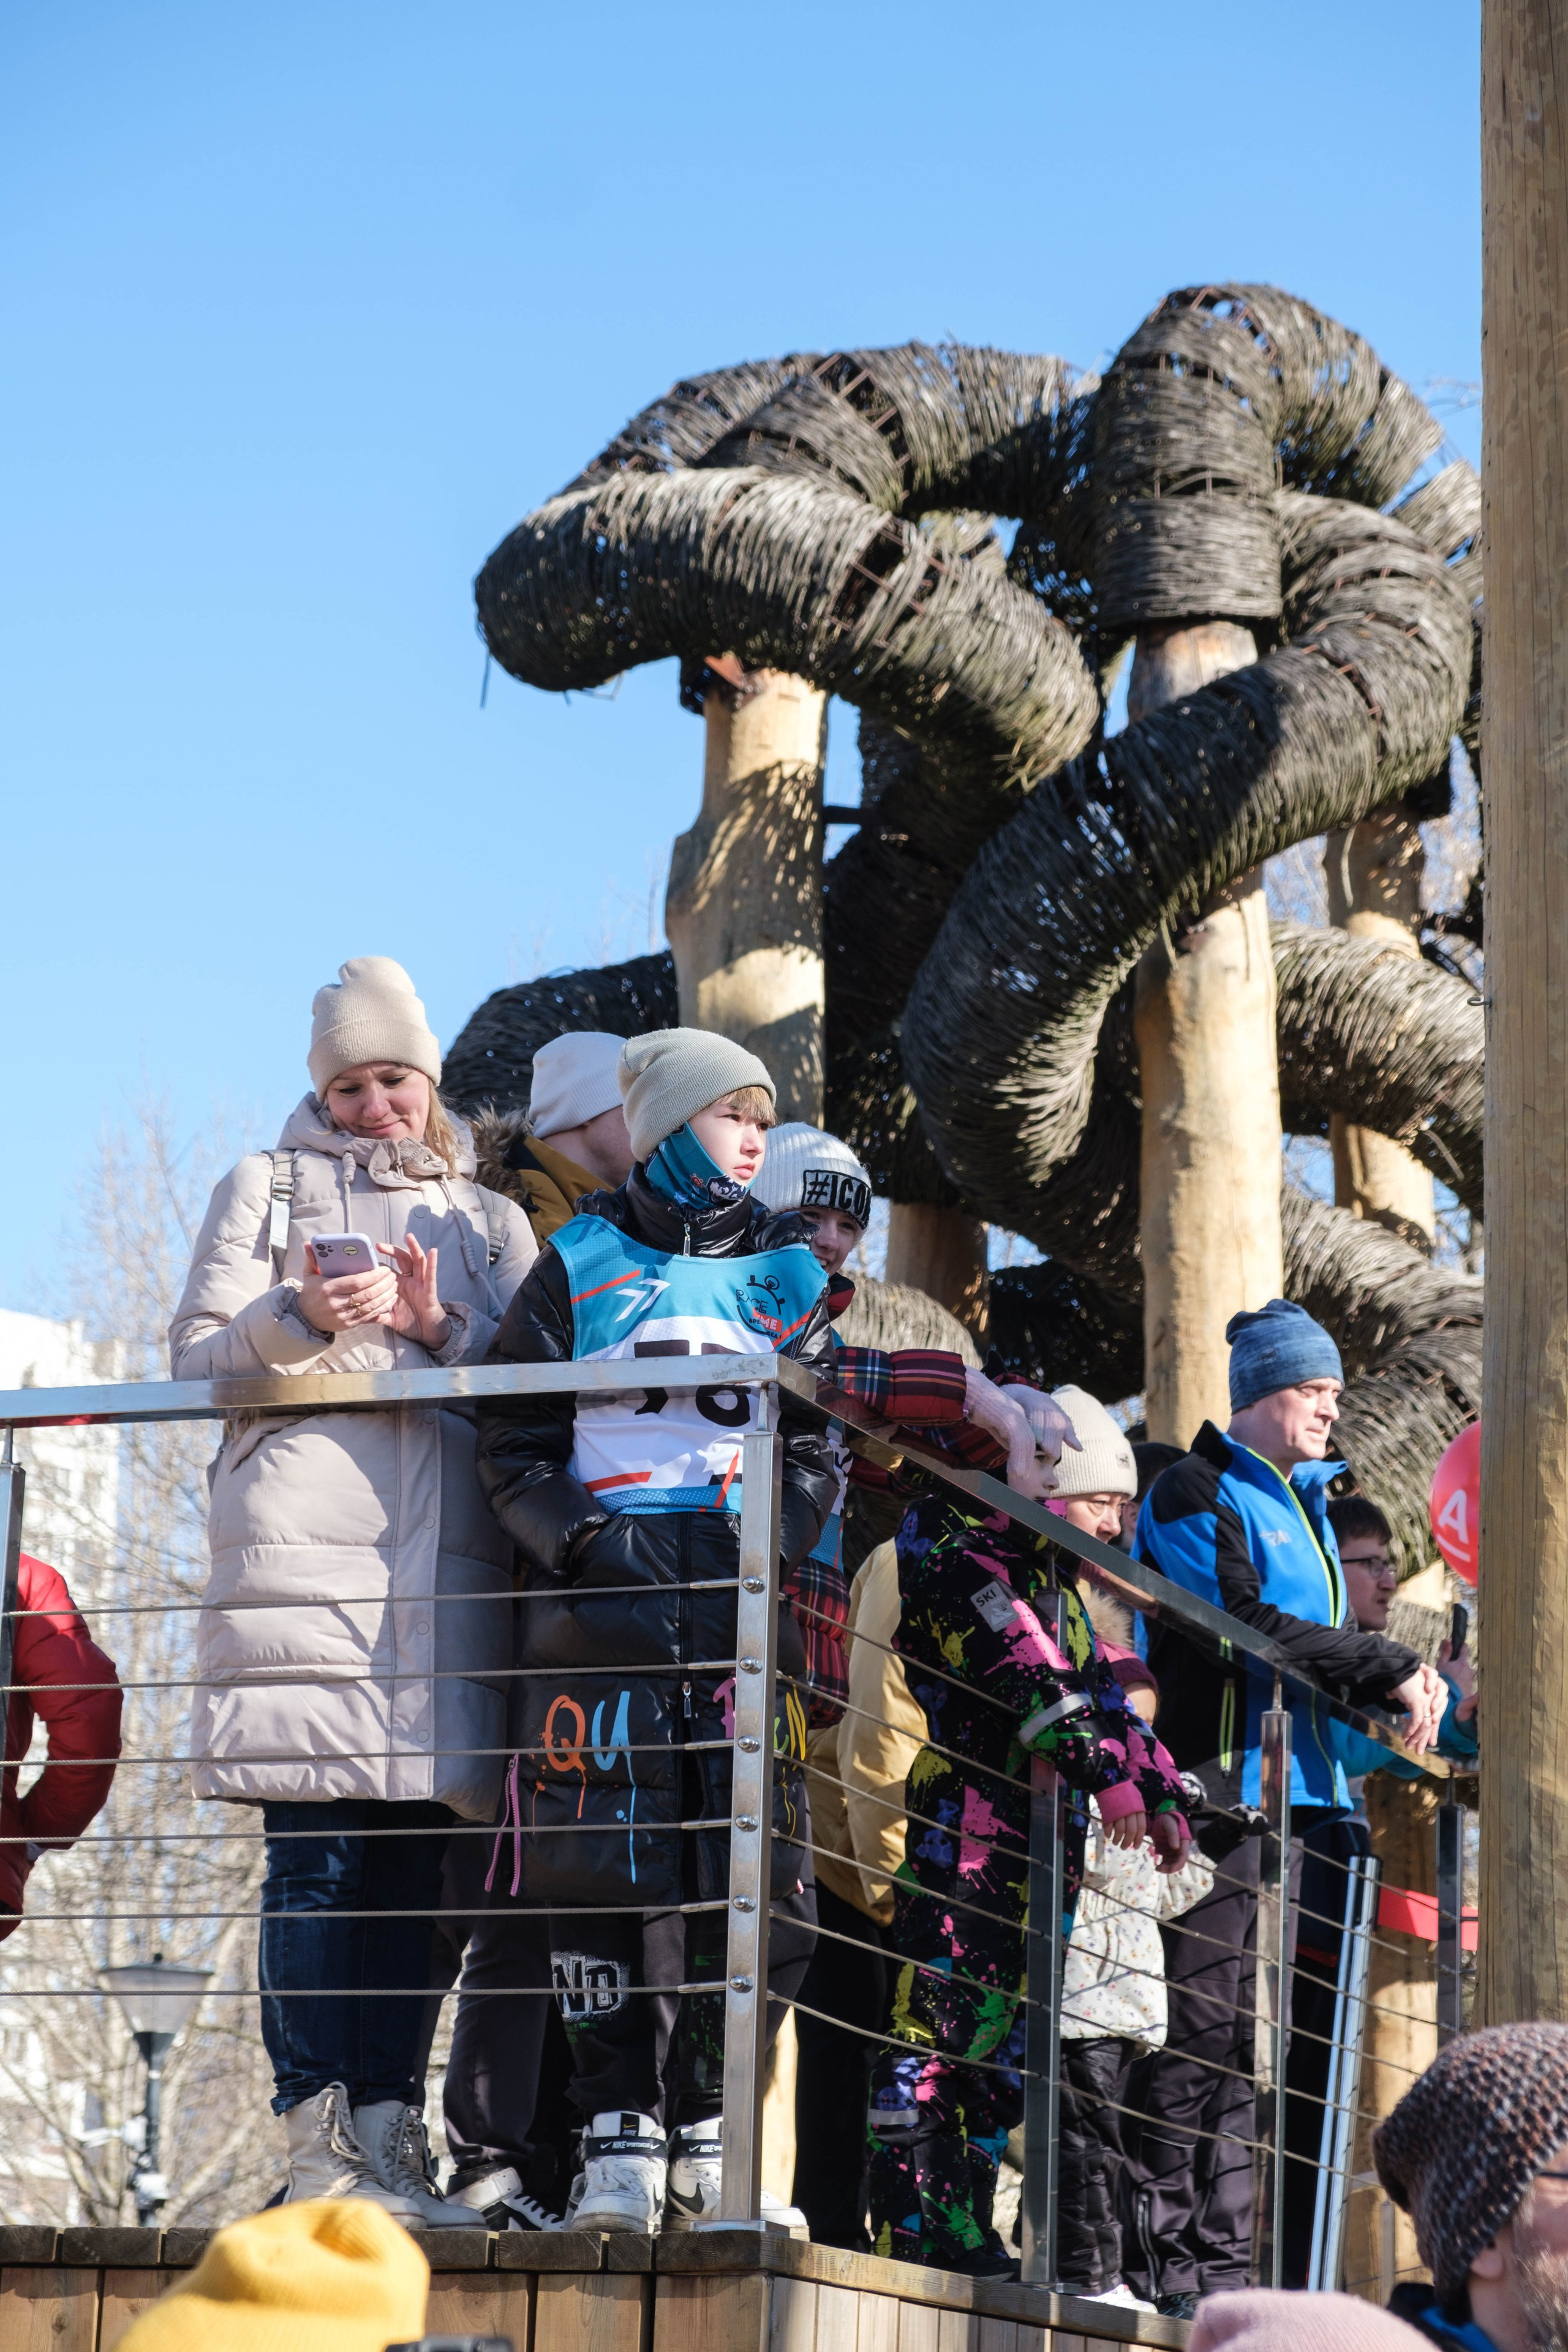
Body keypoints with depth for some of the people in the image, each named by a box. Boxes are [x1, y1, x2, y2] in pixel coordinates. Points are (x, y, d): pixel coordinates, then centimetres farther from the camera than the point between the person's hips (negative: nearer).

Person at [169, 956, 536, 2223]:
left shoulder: (491, 1220, 25)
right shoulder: (265, 1189, 19)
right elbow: (197, 1355, 10)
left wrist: (443, 1329, -2)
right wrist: (301, 1319, -8)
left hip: (444, 1564, 3)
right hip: (302, 1544, -3)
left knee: (414, 1856, -3)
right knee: (314, 1853, -10)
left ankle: (389, 2133, -2)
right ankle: (317, 2134, -11)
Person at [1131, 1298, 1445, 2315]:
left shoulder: (1304, 1502, 22)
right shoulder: (1198, 1493, -5)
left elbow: (1328, 1644, 19)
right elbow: (1247, 1624, -18)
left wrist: (1407, 1682, -2)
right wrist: (1390, 1666, -16)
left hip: (1290, 1790, 9)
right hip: (1217, 1786, -9)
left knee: (1251, 2030, 9)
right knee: (1199, 2026, -9)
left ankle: (1225, 2257, 12)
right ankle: (1170, 2256, -6)